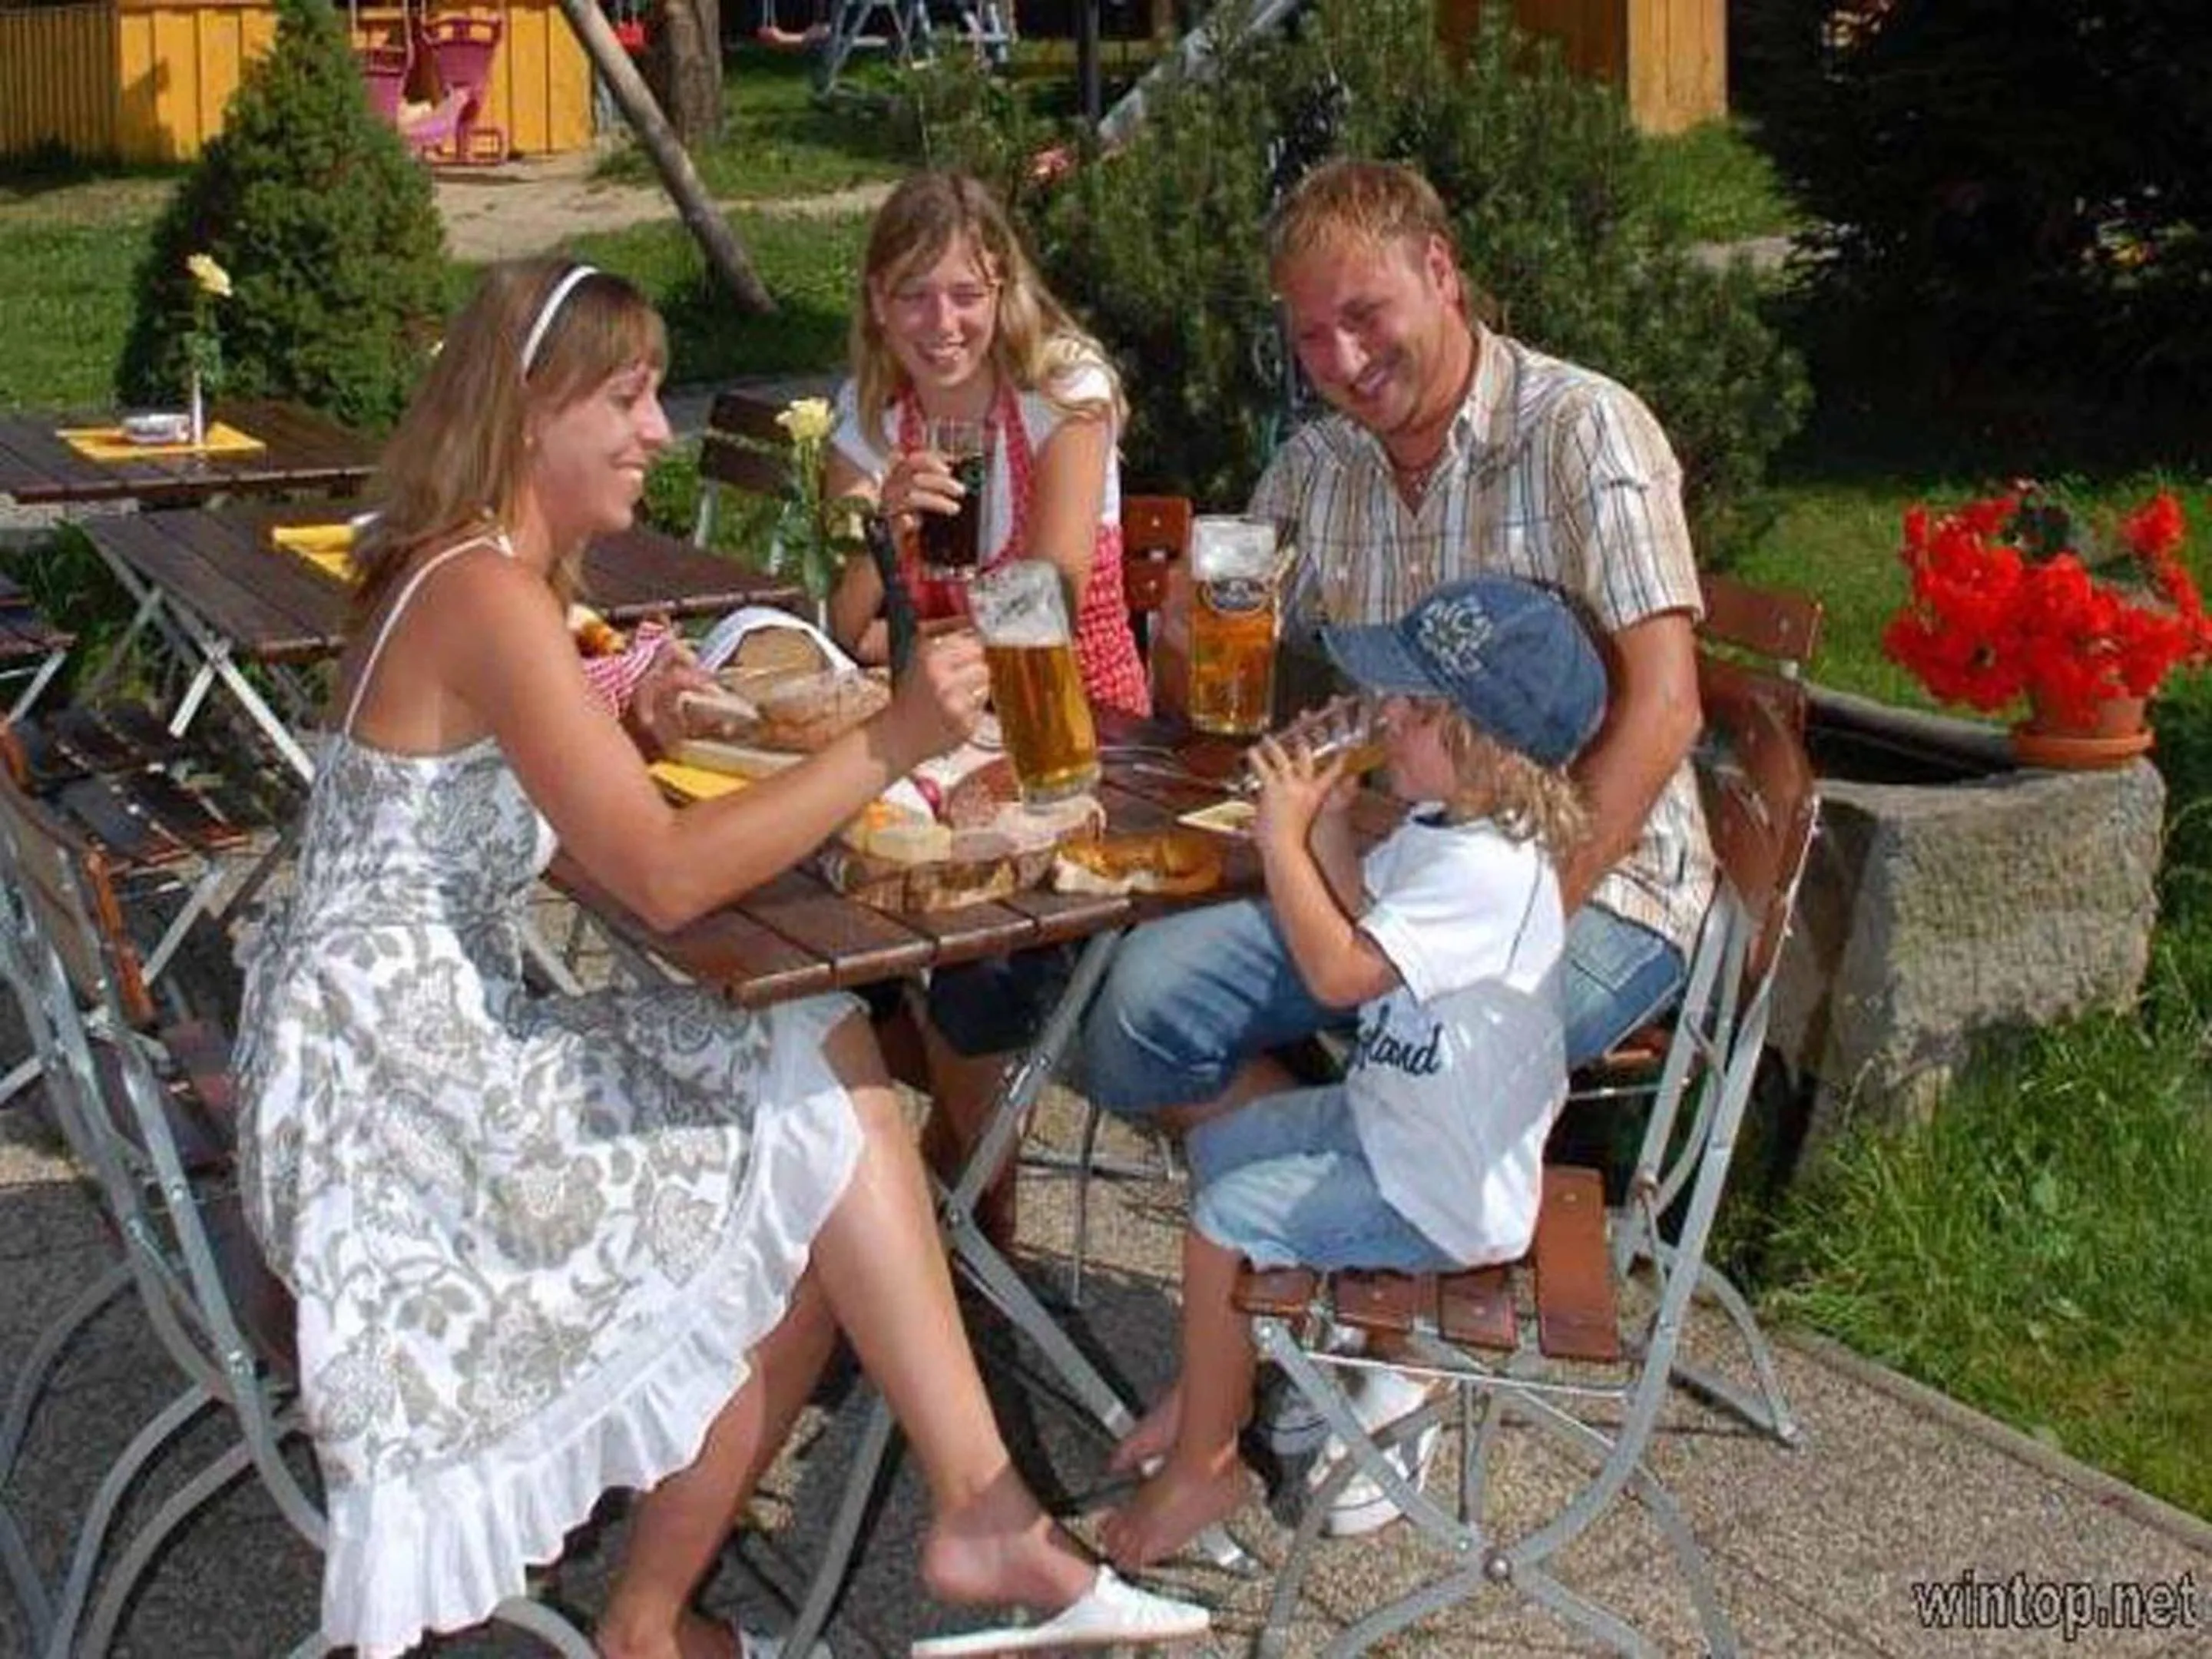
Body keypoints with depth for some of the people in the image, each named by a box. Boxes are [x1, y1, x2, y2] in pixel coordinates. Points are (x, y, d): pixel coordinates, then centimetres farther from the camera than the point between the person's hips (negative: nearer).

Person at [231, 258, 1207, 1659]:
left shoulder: (460, 573, 14)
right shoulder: (488, 595, -18)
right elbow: (664, 878, -24)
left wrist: (618, 728, 4)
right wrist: (889, 746, -22)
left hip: (430, 1047, 9)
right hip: (397, 1083, -9)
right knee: (817, 1109, -9)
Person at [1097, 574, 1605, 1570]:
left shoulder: (1486, 870, -31)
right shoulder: (1443, 827, 1)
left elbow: (1338, 971, -34)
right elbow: (1363, 914, 12)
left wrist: (1283, 837, -25)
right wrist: (1326, 827, -7)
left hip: (1443, 1195, -11)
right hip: (1389, 1122, 11)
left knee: (1226, 1218, -15)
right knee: (1218, 1146, 21)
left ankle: (1204, 1464, 4)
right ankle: (1222, 1383, 34)